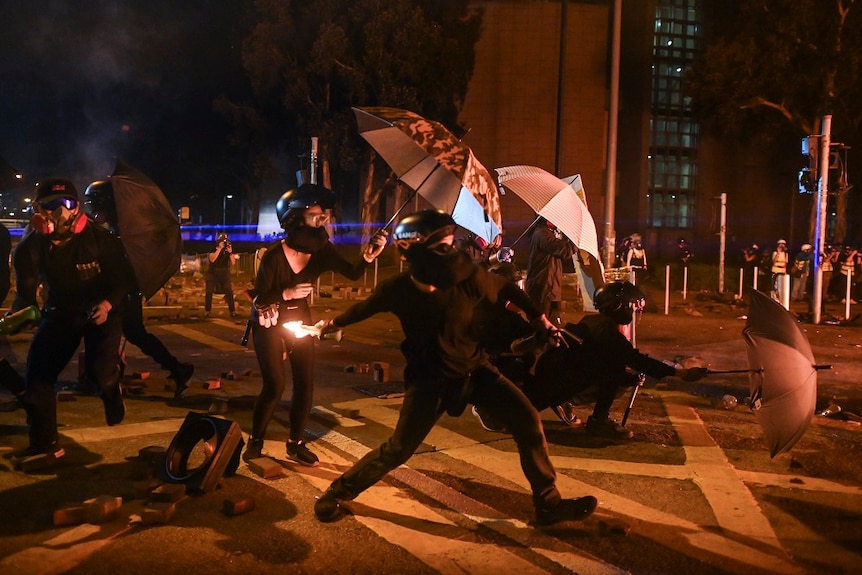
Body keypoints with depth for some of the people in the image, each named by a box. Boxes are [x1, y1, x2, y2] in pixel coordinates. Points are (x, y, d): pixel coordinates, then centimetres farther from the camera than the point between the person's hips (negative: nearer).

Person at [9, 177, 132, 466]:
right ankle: (45, 443, 12)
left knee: (100, 370, -21)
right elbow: (26, 292, -7)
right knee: (36, 377, -6)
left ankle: (112, 390, 19)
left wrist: (108, 304, -30)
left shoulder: (99, 237, -18)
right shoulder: (31, 247, -10)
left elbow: (123, 278, -12)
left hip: (101, 310, -3)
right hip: (60, 312, 3)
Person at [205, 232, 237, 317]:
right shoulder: (213, 249, -11)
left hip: (224, 274, 1)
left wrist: (230, 253, -27)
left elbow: (233, 263, -12)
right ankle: (207, 311, 6)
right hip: (213, 273, -1)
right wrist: (219, 248, -34)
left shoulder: (228, 249, -5)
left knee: (229, 292, -7)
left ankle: (232, 311, 0)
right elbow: (212, 259, -32)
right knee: (209, 292, -5)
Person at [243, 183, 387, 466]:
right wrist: (287, 293, -37)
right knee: (274, 385, -8)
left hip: (299, 318, 4)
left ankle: (295, 443, 17)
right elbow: (258, 300, -21)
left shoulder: (322, 250, -15)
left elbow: (353, 274, -20)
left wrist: (368, 256, -38)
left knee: (305, 382, 1)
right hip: (269, 322, -4)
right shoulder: (274, 256, -26)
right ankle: (255, 441, 15)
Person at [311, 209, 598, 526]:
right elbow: (366, 307, 2)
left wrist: (538, 316, 7)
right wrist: (332, 323, 19)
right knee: (398, 449, -5)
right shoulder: (398, 290, -21)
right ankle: (337, 492, 18)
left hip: (474, 368, 2)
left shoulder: (469, 277, -22)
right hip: (430, 379, -2)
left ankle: (549, 504, 11)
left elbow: (506, 290, -1)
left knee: (529, 423, -6)